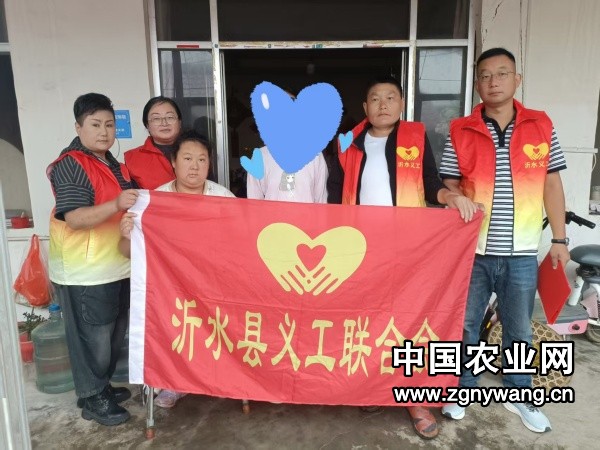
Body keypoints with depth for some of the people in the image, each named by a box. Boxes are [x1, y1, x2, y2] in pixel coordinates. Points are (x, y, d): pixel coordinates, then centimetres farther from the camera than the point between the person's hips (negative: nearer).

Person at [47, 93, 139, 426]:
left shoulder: (111, 163, 12)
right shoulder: (70, 165, -15)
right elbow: (74, 218, -26)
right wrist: (116, 204, -38)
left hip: (116, 265, 9)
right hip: (85, 271, -9)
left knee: (114, 333, 18)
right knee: (93, 337, 4)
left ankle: (102, 386, 36)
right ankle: (92, 399, 21)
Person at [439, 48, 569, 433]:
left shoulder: (542, 126, 3)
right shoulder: (461, 131, -1)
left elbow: (552, 184, 6)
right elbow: (448, 186, 4)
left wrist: (560, 239, 5)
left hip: (522, 253, 1)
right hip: (472, 250, -1)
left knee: (519, 330, 16)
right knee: (466, 325, 13)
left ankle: (518, 395, 37)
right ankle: (463, 388, 33)